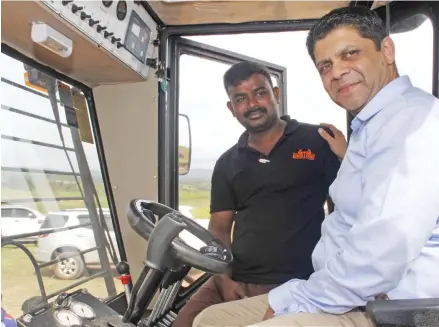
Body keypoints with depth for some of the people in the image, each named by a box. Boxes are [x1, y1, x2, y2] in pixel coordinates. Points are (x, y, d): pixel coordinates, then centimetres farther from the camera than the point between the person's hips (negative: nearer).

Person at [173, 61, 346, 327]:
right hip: (238, 282, 4)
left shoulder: (317, 141, 1)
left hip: (299, 285, -3)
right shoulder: (227, 164, 13)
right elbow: (219, 228, 11)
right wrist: (224, 279, -2)